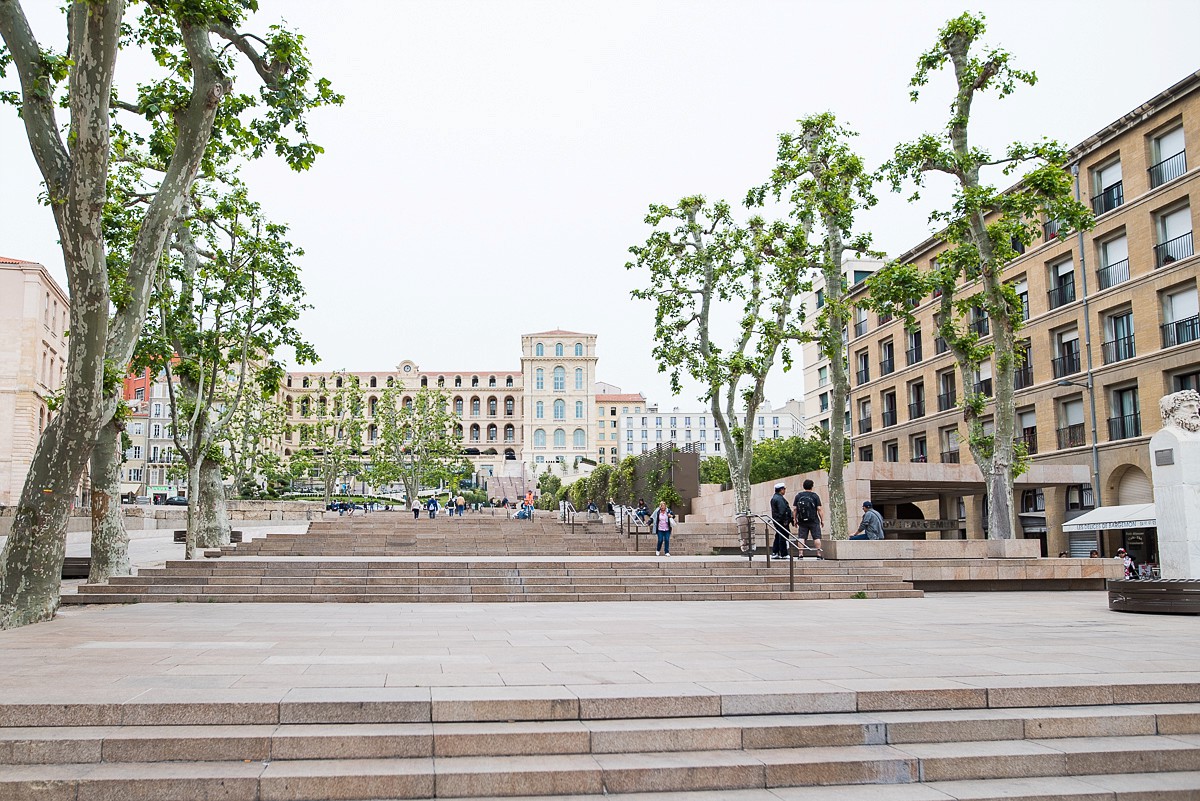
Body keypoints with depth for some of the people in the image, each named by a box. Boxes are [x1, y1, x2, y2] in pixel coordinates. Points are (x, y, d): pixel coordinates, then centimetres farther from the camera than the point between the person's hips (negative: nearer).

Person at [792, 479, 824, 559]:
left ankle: (801, 554, -3)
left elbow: (795, 509, 4)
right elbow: (819, 509, -4)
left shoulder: (798, 496, 4)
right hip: (814, 521, -2)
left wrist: (795, 520, 10)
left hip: (802, 521, 2)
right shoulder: (815, 496, -2)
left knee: (801, 538, 2)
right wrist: (822, 520, 3)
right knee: (817, 537, 2)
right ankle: (818, 554, -1)